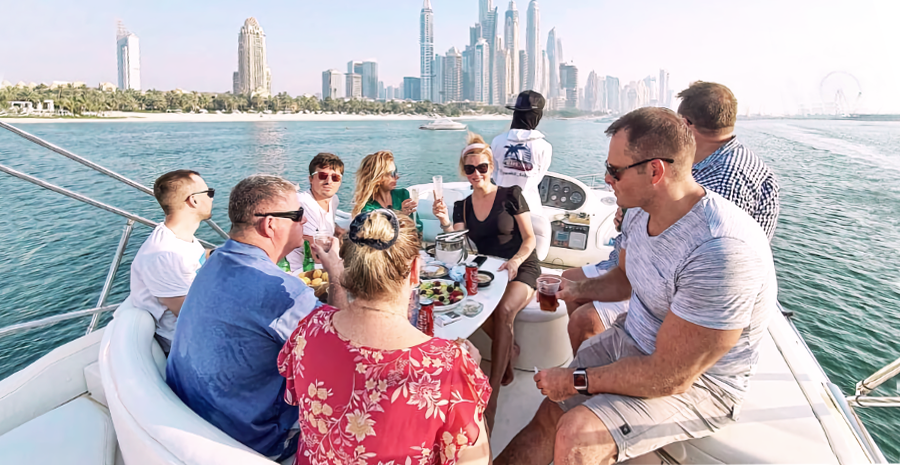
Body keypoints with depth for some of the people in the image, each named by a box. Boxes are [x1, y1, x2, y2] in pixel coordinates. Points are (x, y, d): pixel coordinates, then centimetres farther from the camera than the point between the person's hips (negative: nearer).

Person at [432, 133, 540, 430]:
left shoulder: (511, 196, -2)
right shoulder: (463, 206, 9)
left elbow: (529, 239, -3)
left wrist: (514, 261, -21)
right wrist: (445, 221, -15)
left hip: (522, 270, -3)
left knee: (504, 310, -33)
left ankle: (491, 397, -28)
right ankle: (510, 351, 1)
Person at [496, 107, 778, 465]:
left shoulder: (722, 250, -33)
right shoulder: (640, 211, -4)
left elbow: (670, 379, -27)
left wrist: (577, 380, -17)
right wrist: (575, 289, 0)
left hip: (697, 380, -7)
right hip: (629, 342, 8)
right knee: (548, 418, 0)